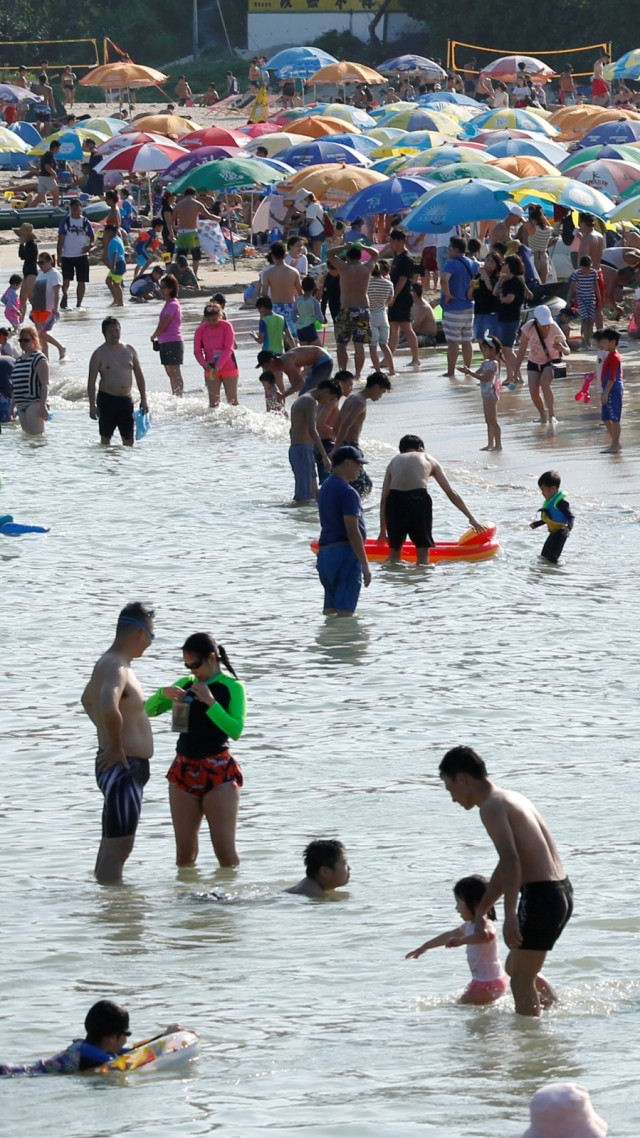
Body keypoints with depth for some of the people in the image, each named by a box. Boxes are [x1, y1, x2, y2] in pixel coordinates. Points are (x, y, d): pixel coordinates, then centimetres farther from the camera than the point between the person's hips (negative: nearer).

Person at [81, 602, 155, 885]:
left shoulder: (111, 663, 15)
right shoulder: (115, 668, -19)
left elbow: (87, 699, 35)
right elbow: (109, 709, -39)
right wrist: (116, 747, -24)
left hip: (129, 767, 11)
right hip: (122, 766, -11)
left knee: (113, 845, 17)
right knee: (117, 846, -11)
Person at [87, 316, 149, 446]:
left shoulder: (129, 350, 8)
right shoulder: (99, 354, -3)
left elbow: (139, 376, 13)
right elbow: (91, 381, -4)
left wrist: (143, 400, 8)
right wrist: (92, 405, -11)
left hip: (126, 400, 3)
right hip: (107, 400, -3)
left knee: (128, 440, 5)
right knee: (105, 438, 0)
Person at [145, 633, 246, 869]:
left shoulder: (232, 688, -3)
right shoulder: (186, 684, 12)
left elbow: (235, 730, -14)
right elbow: (148, 710, 15)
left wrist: (210, 702, -21)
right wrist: (163, 694, -5)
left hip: (219, 771, -5)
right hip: (184, 769, 5)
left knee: (225, 850, -10)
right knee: (184, 852, 4)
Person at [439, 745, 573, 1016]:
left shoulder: (492, 806, -10)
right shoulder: (513, 799, 19)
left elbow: (511, 860, -23)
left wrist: (510, 916, -27)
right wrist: (481, 910, 33)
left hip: (540, 895, -9)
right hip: (563, 892, 9)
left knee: (521, 981, 2)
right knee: (515, 966, 24)